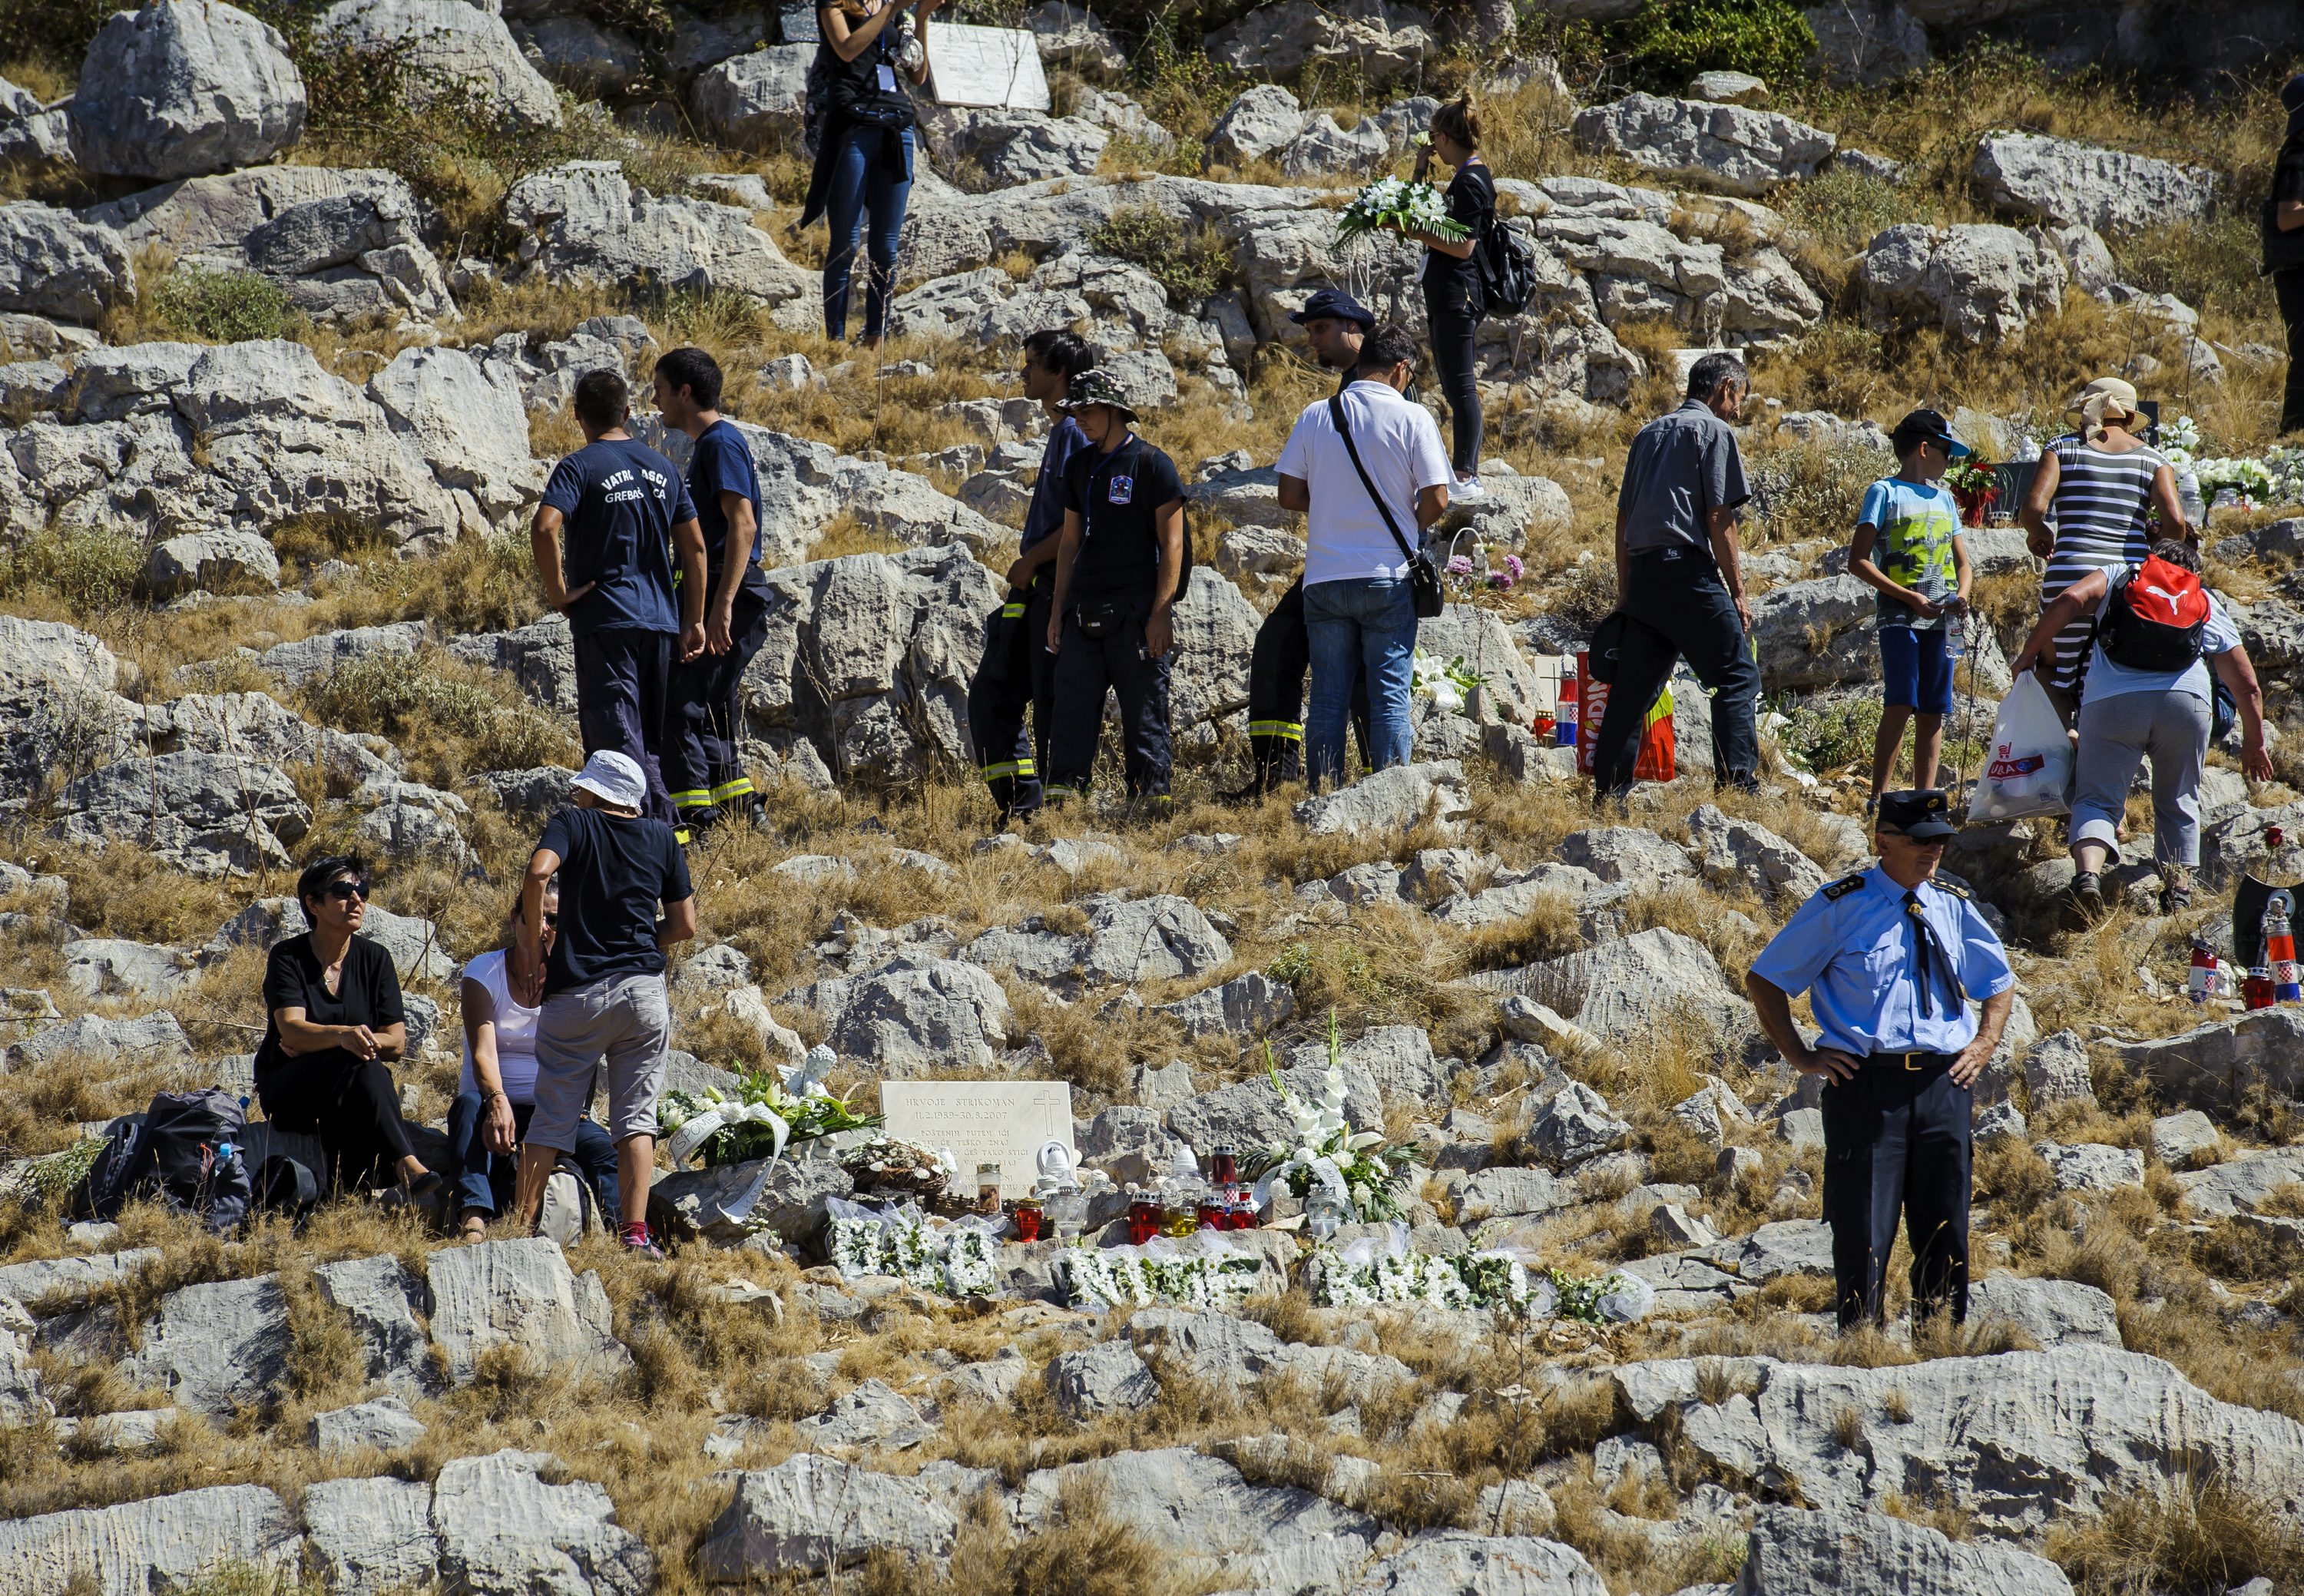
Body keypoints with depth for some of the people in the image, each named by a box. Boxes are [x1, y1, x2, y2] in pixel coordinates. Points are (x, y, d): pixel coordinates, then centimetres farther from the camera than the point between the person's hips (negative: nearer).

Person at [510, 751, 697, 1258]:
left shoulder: (573, 824, 0)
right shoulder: (661, 839, 9)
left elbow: (538, 873, -19)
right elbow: (685, 925, 12)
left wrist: (531, 945, -8)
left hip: (577, 992, -2)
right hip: (643, 991, 2)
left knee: (551, 1119, 4)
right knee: (636, 1118, 5)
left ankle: (522, 1229, 3)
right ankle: (634, 1232, -5)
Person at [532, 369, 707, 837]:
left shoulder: (580, 467, -6)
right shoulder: (662, 468, 12)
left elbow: (545, 528, -23)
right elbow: (694, 544, 12)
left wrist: (557, 591, -11)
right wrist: (694, 620, 16)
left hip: (606, 620, -6)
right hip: (660, 619, 6)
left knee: (615, 736, -8)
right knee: (651, 740, 15)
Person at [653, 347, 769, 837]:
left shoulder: (721, 443, -11)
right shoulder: (708, 444, 20)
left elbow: (743, 526, -21)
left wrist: (721, 605, -26)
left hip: (730, 595, -10)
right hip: (718, 598, 10)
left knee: (680, 707, -12)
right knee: (712, 713, 13)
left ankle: (695, 820, -13)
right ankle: (742, 813, 15)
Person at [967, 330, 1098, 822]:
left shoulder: (1078, 433, -13)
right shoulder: (1057, 431, 17)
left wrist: (1031, 561, -13)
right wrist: (1025, 566, 14)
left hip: (1058, 587, -10)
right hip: (1034, 588, 10)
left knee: (1053, 705, -4)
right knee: (992, 695, 10)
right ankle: (1021, 805, 13)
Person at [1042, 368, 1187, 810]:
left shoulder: (1152, 464, -4)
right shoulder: (1079, 467, 15)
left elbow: (1172, 543, -6)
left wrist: (1161, 612, -13)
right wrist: (1057, 611, 14)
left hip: (1135, 609, -6)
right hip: (1084, 610, 6)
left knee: (1144, 717, -3)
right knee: (1072, 710, 0)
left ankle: (1151, 801, 0)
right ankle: (1062, 802, 0)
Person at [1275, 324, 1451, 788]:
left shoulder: (1315, 415, 3)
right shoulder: (1412, 418, -5)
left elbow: (1289, 496, 3)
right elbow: (1436, 500, -8)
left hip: (1323, 578, 2)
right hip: (1388, 577, -2)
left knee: (1327, 697, 7)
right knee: (1390, 694, 2)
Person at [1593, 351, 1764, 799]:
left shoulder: (1650, 433, 20)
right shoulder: (1713, 431, -1)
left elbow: (1623, 516, 20)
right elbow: (1719, 520, -9)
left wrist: (1626, 591, 23)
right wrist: (1738, 592, -7)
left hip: (1642, 573, 7)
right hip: (1689, 572, -7)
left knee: (1634, 689, 8)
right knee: (1738, 678, -4)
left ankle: (1608, 792, 6)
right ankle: (1739, 780, -15)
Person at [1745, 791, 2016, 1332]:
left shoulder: (1953, 909, 11)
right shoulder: (1840, 908, -1)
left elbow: (2000, 981, 28)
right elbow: (1764, 979, 4)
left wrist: (1984, 1045, 12)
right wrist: (1801, 1057, -2)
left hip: (1943, 1083, 4)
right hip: (1866, 1084, -4)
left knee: (1946, 1233, 6)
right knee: (1863, 1232, -4)